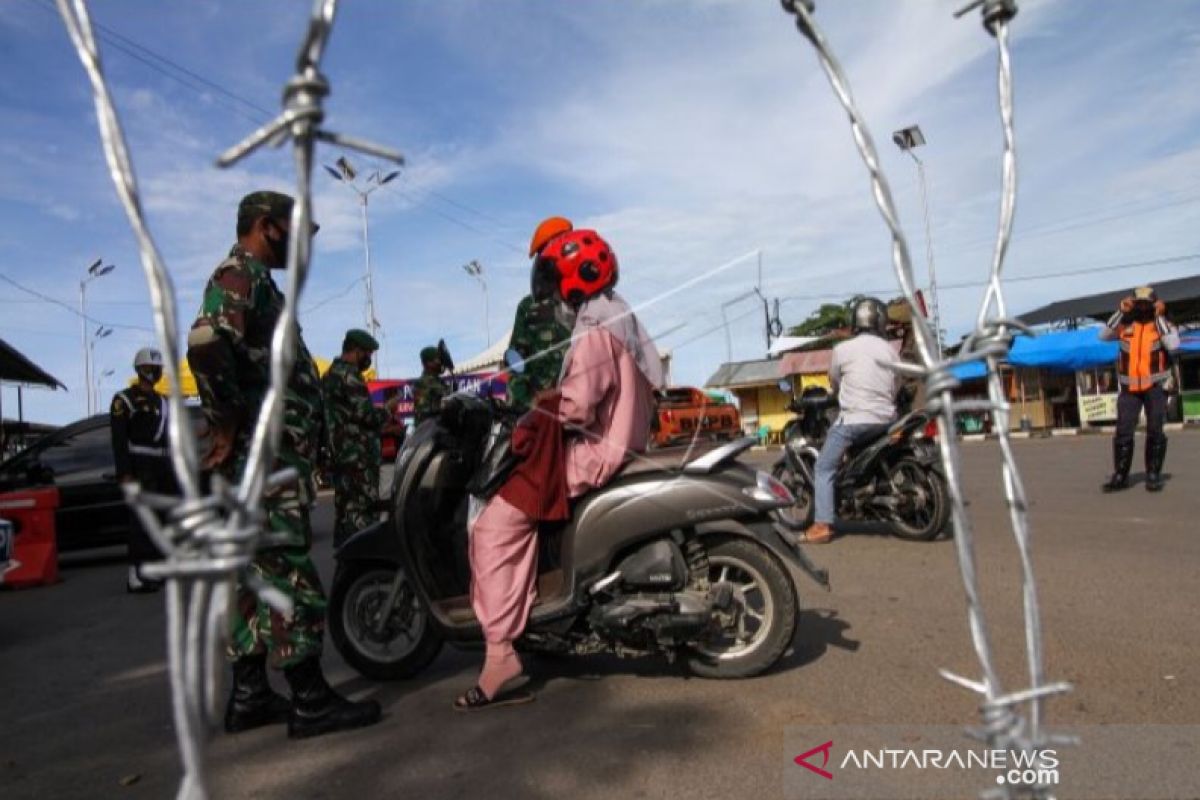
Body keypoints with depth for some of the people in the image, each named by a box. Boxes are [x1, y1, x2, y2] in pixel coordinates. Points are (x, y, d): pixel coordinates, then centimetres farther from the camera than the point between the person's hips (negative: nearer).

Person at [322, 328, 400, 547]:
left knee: (345, 513, 12)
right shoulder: (348, 375, -11)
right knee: (362, 516, -10)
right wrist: (388, 410, 1)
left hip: (341, 456, 10)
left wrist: (381, 428, 22)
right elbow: (366, 413, -18)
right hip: (358, 457, -10)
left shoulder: (330, 375, 21)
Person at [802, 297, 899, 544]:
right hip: (885, 420, 5)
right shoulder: (891, 351, 9)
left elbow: (834, 382, 10)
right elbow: (896, 387, 13)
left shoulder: (843, 349, -3)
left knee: (824, 468, 1)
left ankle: (822, 525, -9)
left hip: (853, 419, -5)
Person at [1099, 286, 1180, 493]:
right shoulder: (1125, 324, 6)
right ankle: (1120, 476, 4)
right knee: (1123, 431, -2)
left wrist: (1160, 317, -14)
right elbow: (1103, 336, -9)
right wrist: (1120, 311, -11)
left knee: (1155, 431, -1)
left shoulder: (1163, 324, 0)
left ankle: (1153, 475, 10)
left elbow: (1173, 345, -18)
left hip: (1155, 386, -1)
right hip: (1130, 387, 1)